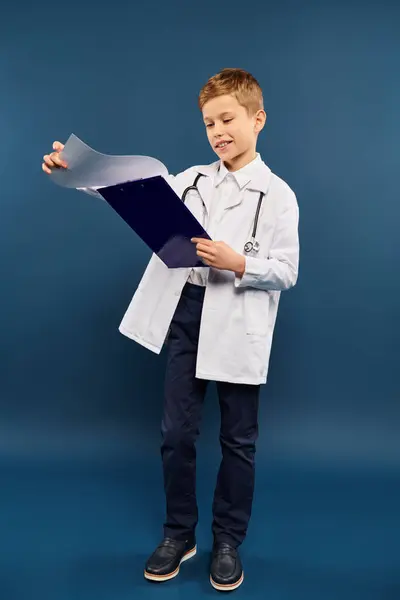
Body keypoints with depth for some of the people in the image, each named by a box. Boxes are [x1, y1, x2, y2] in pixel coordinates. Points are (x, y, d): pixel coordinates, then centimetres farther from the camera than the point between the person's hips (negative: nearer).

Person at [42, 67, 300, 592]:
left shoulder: (277, 194, -2)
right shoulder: (192, 180, 10)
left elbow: (287, 272, -5)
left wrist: (237, 263, -21)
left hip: (238, 326, -3)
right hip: (185, 315, 4)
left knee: (238, 439, 10)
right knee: (177, 432, 10)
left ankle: (228, 541, 31)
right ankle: (179, 534, 32)